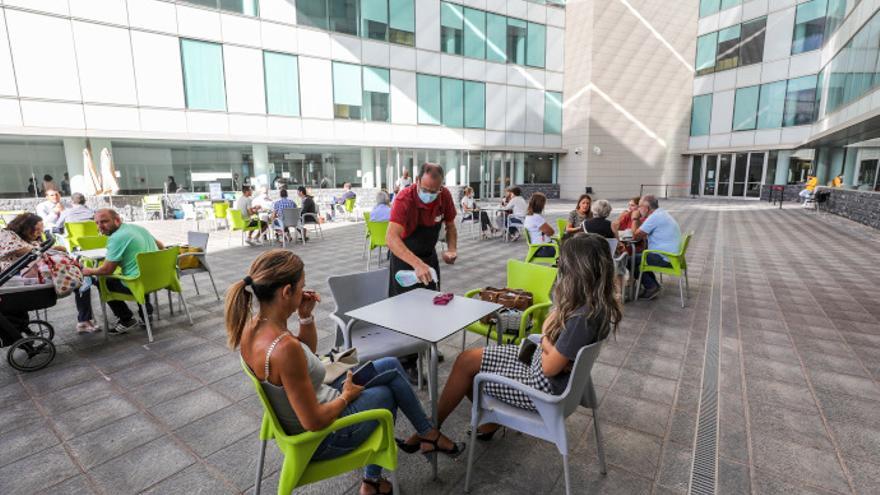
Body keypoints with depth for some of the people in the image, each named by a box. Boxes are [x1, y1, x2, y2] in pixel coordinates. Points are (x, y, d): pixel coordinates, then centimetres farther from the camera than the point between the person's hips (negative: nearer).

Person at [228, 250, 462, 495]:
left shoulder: (252, 325, -9)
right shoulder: (284, 347, -37)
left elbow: (306, 353, 8)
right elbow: (314, 422, -29)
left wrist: (306, 317, -8)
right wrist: (346, 396, -11)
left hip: (300, 410, 8)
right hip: (320, 438, -8)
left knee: (391, 366, 16)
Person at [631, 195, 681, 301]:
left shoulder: (655, 217, -18)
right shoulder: (662, 213, 15)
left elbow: (635, 235, -14)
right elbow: (644, 234, 17)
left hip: (664, 258, -11)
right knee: (639, 254, 25)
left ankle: (651, 287, 1)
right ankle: (654, 285, 20)